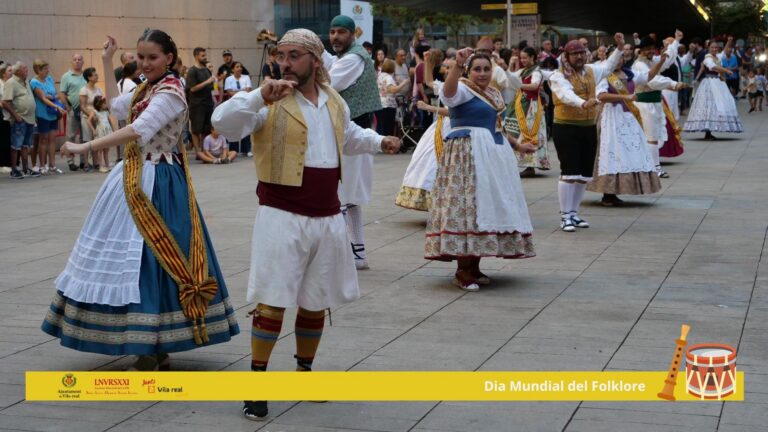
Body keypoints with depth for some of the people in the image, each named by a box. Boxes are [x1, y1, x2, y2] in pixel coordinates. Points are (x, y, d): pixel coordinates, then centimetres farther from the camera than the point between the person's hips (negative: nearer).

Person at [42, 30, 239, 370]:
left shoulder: (170, 91, -15)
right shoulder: (146, 89, 13)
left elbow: (138, 131, -27)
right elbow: (116, 106, 33)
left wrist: (85, 147, -24)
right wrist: (107, 63, 28)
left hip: (156, 183, -10)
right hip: (134, 179, 10)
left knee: (149, 258, -9)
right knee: (132, 258, 12)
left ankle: (153, 355, -5)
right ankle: (151, 347, 19)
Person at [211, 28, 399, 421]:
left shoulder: (334, 102, 10)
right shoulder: (270, 103, -9)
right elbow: (224, 123, -26)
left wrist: (378, 141, 19)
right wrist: (259, 97, -37)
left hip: (327, 216, 6)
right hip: (282, 215, -5)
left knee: (317, 301, 15)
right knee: (273, 300, -6)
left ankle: (304, 370, 33)